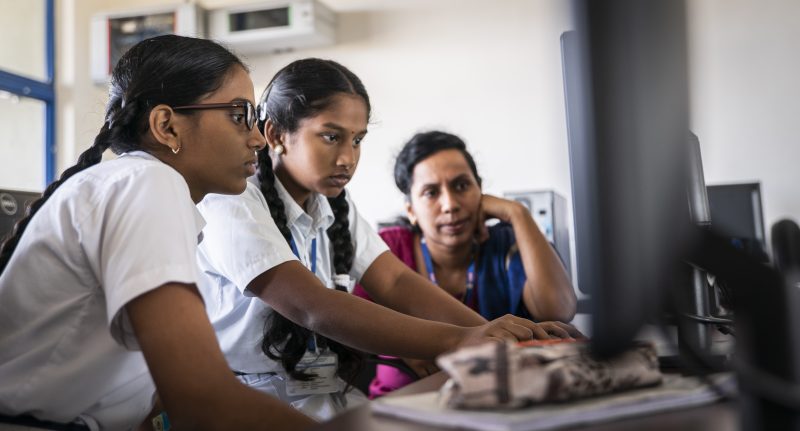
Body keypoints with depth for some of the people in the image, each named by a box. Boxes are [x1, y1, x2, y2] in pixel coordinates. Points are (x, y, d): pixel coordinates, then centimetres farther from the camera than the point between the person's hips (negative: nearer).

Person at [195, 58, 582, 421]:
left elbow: (396, 284, -3)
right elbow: (313, 308, -25)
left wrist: (500, 335, -19)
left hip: (332, 401, 6)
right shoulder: (232, 207, -13)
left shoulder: (335, 209, 9)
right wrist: (459, 341, -33)